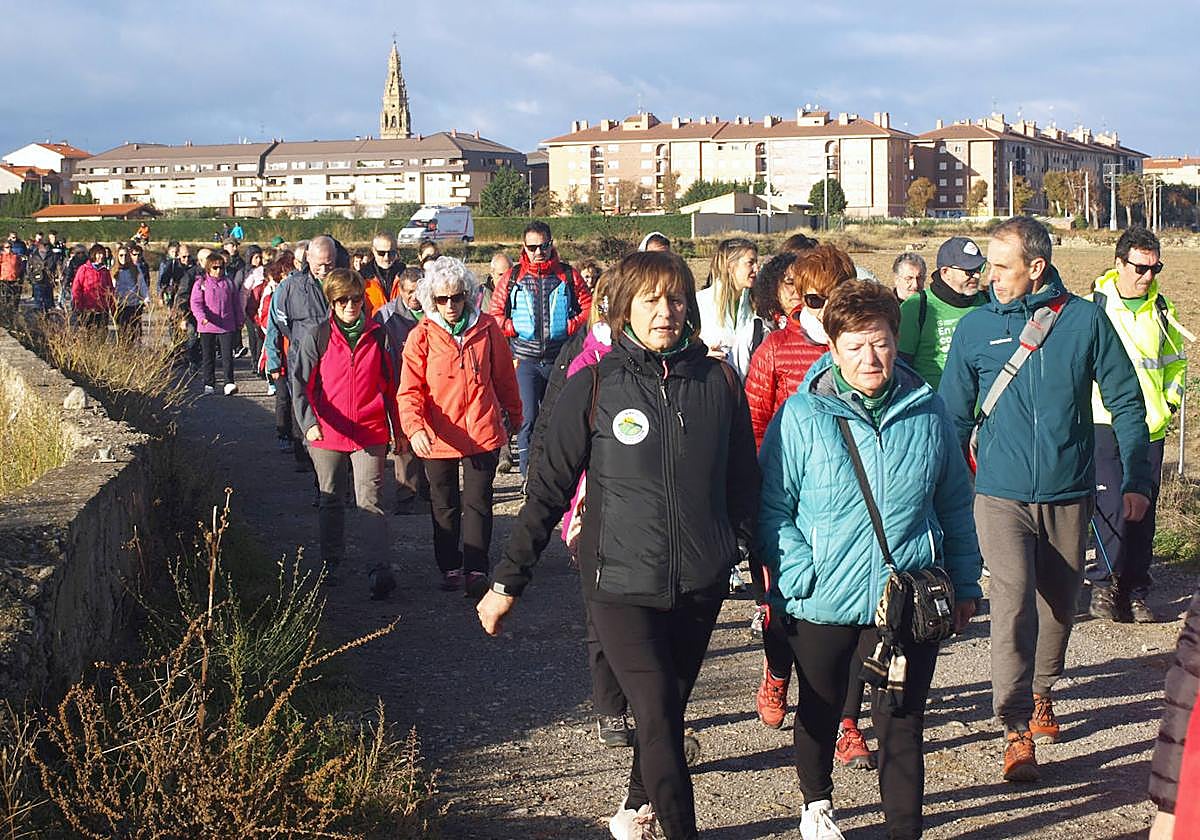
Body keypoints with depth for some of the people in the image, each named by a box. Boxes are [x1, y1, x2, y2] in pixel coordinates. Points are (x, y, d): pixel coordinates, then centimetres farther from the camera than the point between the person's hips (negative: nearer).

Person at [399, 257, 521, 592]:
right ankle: (450, 567, 28)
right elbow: (409, 390, -11)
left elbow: (503, 376, 11)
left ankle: (476, 569, 10)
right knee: (444, 506, 14)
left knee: (478, 503, 3)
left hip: (483, 434, 0)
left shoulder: (486, 327, -2)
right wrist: (414, 427, -28)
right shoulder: (421, 336, -7)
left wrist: (512, 414, 21)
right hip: (438, 436, 1)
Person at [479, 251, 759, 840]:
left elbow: (742, 482, 11)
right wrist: (508, 581, 0)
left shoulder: (718, 382, 2)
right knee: (659, 717, -12)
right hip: (622, 585, -3)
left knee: (668, 709, 14)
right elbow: (550, 488, -1)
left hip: (700, 585, 3)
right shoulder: (593, 389, -5)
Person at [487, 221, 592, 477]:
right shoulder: (512, 277, 4)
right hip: (526, 360, -1)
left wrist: (569, 328, -8)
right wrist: (514, 328, -8)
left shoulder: (569, 276, 4)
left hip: (560, 359, 1)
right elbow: (495, 314, 7)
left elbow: (588, 308, 4)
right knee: (528, 418, -9)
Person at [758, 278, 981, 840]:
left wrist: (965, 582, 12)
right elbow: (771, 507, -6)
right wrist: (799, 577, -15)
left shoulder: (926, 410, 0)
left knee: (902, 723, 3)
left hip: (909, 599, 1)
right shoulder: (802, 416, -9)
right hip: (823, 603, -1)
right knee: (820, 711, 20)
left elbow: (955, 504, 10)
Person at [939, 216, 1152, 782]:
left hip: (1069, 493, 1)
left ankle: (1041, 692, 38)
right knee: (1014, 602, -14)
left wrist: (1136, 480, 1)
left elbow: (1125, 402, 4)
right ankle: (1017, 728, -10)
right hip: (1001, 493, -1)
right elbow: (954, 414, 5)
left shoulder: (1085, 321, -2)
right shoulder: (976, 327, -1)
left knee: (1059, 602, 14)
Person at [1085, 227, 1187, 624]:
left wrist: (1170, 400, 13)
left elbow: (1175, 359, 24)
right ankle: (1106, 584, 3)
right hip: (1105, 424, -4)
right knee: (1112, 509, -13)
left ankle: (1135, 592, 14)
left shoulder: (1161, 309, 10)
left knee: (1143, 515, 5)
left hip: (1150, 428, 4)